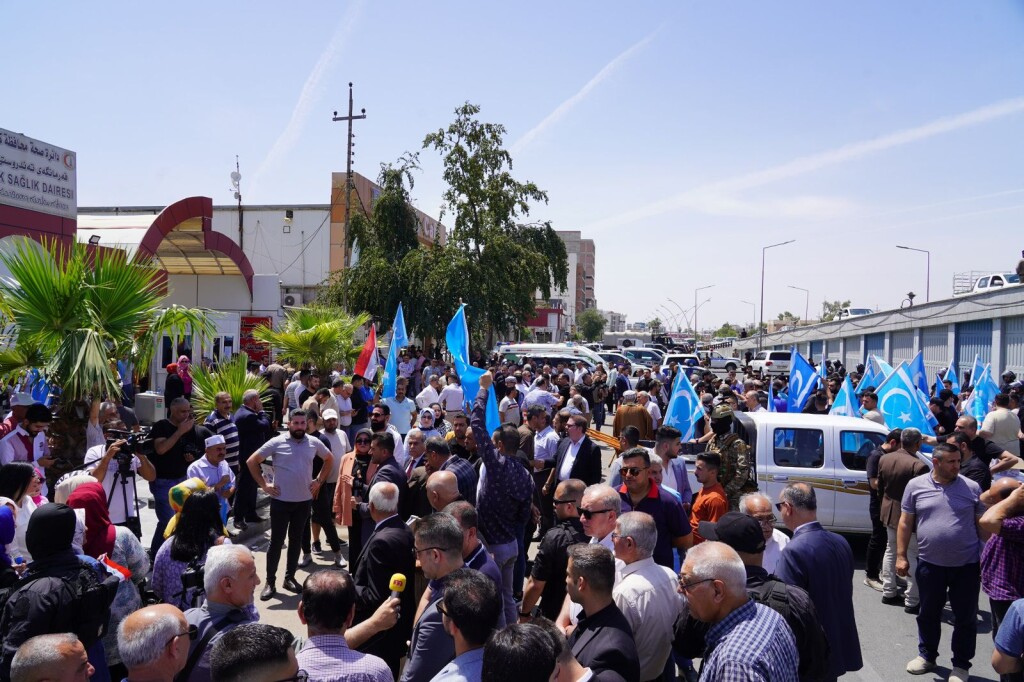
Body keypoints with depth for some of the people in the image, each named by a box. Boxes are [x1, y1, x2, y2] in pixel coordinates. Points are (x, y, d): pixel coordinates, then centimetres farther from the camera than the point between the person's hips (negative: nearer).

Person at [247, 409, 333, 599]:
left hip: (304, 501, 3)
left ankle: (289, 578, 24)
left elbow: (329, 459, 16)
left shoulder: (314, 443, 0)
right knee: (276, 541, 2)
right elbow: (252, 461, -4)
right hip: (281, 501, -3)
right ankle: (270, 582, 12)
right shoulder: (277, 442, -9)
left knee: (296, 540, 12)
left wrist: (319, 480, 7)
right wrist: (264, 485, -6)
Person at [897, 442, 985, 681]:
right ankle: (927, 656, 34)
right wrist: (901, 556, 1)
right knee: (928, 614, 15)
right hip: (930, 564, 1)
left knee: (966, 617, 9)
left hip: (967, 565, -1)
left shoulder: (972, 488, -3)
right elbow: (905, 523, 3)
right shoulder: (916, 485, -2)